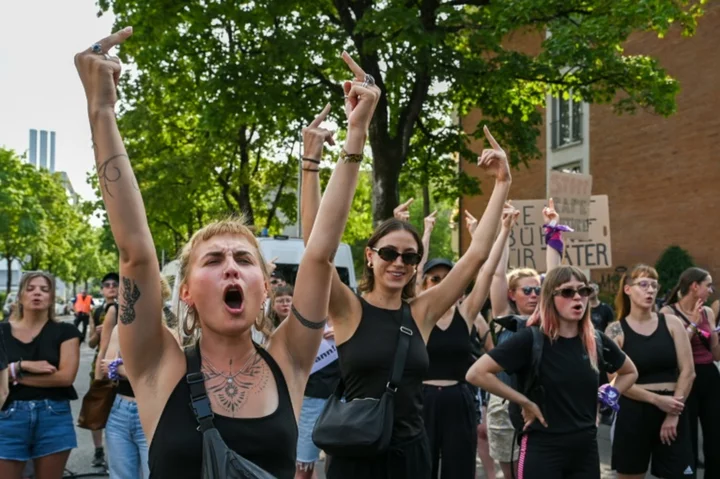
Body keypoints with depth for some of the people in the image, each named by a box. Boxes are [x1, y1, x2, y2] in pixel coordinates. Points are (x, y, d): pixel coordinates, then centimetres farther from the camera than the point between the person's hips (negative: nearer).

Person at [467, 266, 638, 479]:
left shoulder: (596, 341, 4)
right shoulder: (531, 339, -12)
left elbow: (630, 373, 23)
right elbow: (476, 373, -18)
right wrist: (525, 402, -14)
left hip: (586, 449, 5)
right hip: (543, 450, -5)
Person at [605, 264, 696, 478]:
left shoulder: (671, 323, 3)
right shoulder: (616, 330, -2)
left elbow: (688, 371, -1)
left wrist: (673, 413, -8)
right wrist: (657, 400, -15)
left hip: (672, 412, 1)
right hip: (633, 413, -1)